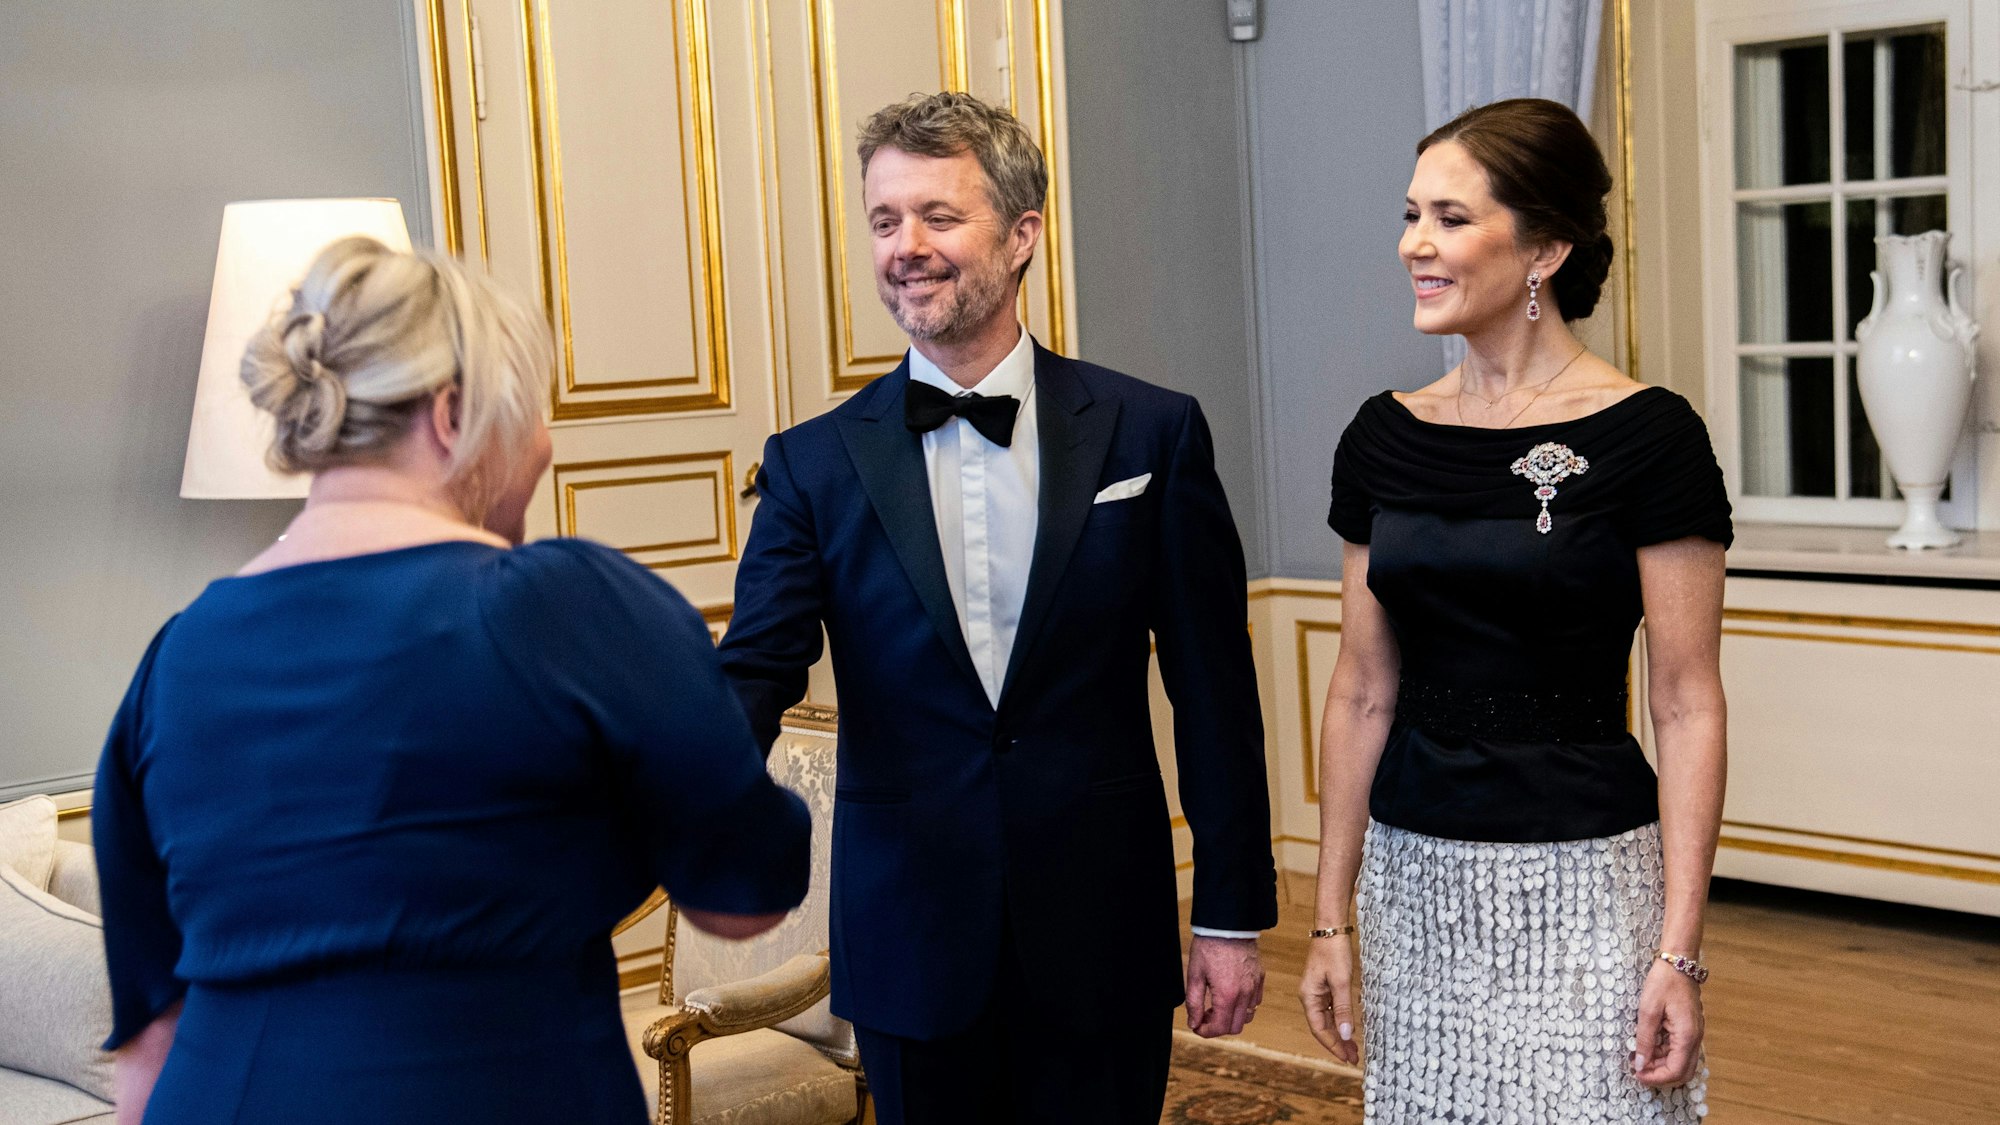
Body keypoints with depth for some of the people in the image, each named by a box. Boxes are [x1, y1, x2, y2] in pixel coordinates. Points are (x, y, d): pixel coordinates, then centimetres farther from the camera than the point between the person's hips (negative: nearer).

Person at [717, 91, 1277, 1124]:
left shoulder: (1151, 434, -2)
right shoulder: (816, 463, 0)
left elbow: (1213, 689, 0)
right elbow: (754, 672, -8)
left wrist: (1231, 915, 0)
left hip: (1101, 940, 0)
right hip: (912, 948, 1)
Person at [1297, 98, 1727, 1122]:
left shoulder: (1648, 437, -9)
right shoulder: (1383, 440, 5)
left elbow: (1688, 707, -9)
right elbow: (1362, 691, 9)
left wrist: (1679, 952, -13)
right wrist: (1330, 918, 8)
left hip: (1582, 881, -4)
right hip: (1412, 878, 4)